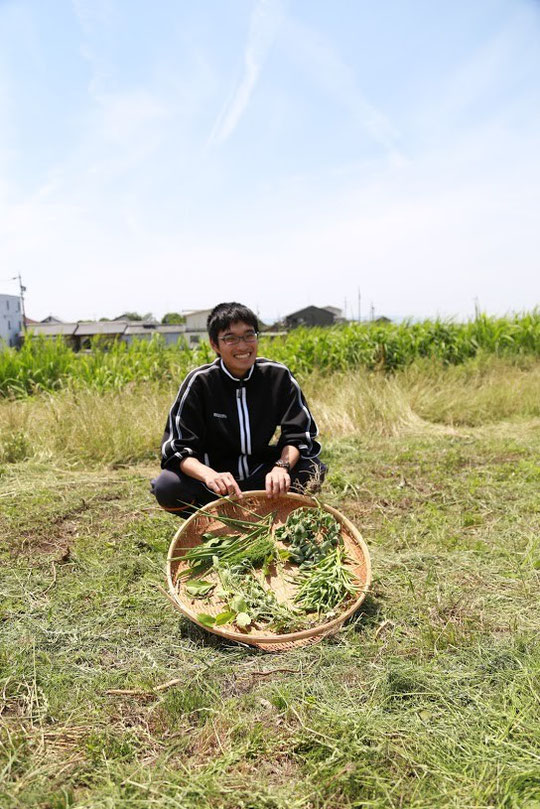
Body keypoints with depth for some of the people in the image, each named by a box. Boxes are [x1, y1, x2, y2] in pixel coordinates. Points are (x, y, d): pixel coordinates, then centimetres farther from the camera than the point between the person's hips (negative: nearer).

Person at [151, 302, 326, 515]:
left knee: (313, 470, -23)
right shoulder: (199, 382, -14)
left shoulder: (278, 376, -8)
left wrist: (282, 466, -31)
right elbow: (177, 448, -19)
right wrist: (209, 475, -40)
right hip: (215, 474, -2)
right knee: (167, 488, -30)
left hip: (260, 475, 2)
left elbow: (298, 433, -9)